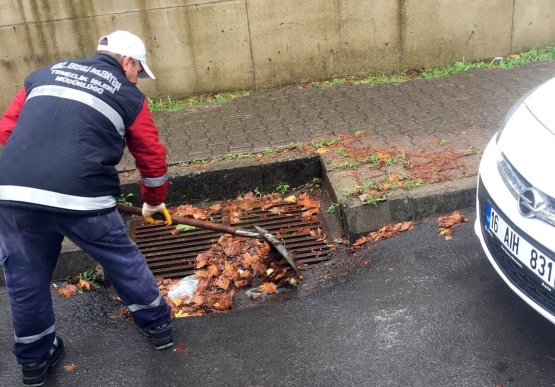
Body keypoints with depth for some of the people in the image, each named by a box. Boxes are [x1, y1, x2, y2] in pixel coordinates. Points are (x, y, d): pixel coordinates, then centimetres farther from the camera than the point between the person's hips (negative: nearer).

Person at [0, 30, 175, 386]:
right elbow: (153, 159, 17)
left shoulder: (44, 74, 23)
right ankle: (157, 324, 37)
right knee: (123, 260, 20)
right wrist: (154, 202, 34)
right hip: (81, 197, -3)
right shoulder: (128, 96, 13)